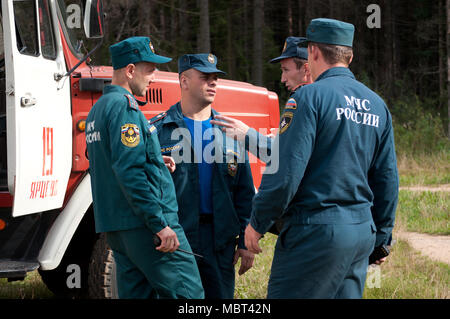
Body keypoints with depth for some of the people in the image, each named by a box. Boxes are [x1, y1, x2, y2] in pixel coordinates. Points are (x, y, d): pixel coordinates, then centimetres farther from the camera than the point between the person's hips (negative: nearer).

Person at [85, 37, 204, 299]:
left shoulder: (98, 109, 20)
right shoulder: (124, 106, -12)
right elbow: (129, 171, -21)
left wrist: (156, 161, 16)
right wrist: (160, 223, -21)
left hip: (114, 224, 10)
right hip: (143, 223, -10)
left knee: (136, 292, 10)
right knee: (188, 293, -11)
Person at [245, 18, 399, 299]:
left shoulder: (312, 96, -10)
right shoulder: (377, 105, 12)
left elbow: (286, 171, -15)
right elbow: (388, 181, 16)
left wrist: (257, 223, -5)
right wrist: (381, 238, 24)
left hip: (316, 231, -7)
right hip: (362, 233, 7)